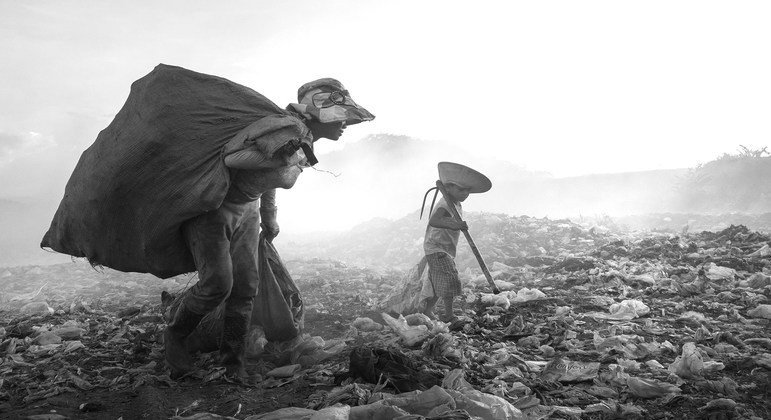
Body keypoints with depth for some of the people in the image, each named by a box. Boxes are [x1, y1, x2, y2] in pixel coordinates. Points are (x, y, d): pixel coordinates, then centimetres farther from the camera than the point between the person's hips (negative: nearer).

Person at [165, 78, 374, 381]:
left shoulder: (304, 147, 6)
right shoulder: (289, 130, -27)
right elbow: (231, 157, -32)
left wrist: (269, 221, 30)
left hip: (245, 211, 9)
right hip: (211, 205, -9)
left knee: (245, 286, 3)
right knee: (218, 282, -14)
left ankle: (232, 363, 16)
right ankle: (174, 336, 14)